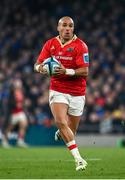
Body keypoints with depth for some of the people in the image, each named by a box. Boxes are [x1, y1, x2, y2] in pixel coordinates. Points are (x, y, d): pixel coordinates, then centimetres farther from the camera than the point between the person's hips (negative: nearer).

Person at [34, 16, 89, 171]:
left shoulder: (80, 46, -8)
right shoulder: (50, 44, 3)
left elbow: (85, 71, -14)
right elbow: (37, 64, 6)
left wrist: (67, 72, -29)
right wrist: (41, 68, -18)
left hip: (77, 93, -1)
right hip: (57, 91, 1)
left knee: (71, 130, 6)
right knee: (60, 121, -24)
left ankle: (61, 133, 47)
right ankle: (78, 159, -22)